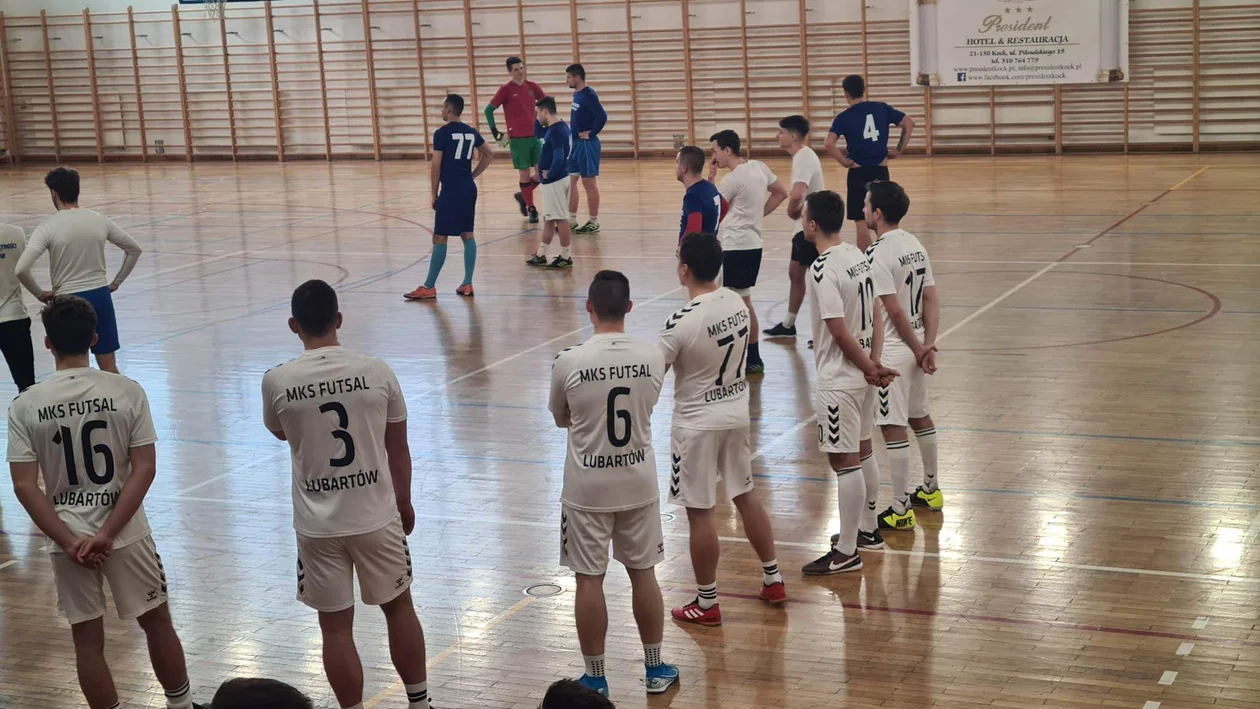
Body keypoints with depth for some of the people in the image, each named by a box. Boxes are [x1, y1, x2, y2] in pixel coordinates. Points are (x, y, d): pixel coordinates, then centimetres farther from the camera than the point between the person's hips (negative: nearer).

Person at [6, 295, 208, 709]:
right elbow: (144, 469, -12)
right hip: (126, 534, 0)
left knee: (87, 640, 12)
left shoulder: (24, 405, -7)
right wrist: (107, 534, -12)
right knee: (157, 623, 18)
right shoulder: (126, 391, -9)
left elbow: (24, 486, -10)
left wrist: (69, 542, -9)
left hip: (67, 539, 0)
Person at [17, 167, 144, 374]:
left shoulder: (48, 227, -11)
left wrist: (39, 293, -3)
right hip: (100, 296, 3)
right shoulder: (99, 221, 1)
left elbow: (21, 269, -19)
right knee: (109, 366, 9)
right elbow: (134, 249, 11)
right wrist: (116, 283, 15)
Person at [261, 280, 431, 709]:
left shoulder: (276, 381, -10)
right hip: (377, 516, 1)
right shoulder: (376, 371, -8)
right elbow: (398, 448, 3)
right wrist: (403, 503, 17)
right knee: (398, 607, 20)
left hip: (318, 526, -1)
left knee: (336, 626, 9)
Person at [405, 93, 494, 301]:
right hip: (469, 189, 7)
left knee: (439, 238, -3)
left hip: (450, 191, -7)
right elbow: (489, 154, 19)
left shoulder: (442, 133, -11)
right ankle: (467, 284, 11)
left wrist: (434, 193, -3)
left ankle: (429, 287, 0)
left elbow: (436, 166, -12)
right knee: (467, 235, 10)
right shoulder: (471, 132, 10)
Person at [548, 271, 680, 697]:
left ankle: (595, 679, 17)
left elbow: (561, 420, 2)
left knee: (590, 581, 8)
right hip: (638, 484, 3)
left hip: (587, 489, -2)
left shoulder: (568, 363, -16)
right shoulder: (652, 359, -9)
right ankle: (656, 669, 27)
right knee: (643, 574, 16)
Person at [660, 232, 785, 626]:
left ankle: (706, 603, 12)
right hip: (737, 413, 7)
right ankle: (772, 579, 31)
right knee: (745, 496, 21)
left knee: (700, 514, 3)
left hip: (697, 424, -7)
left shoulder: (681, 323, -24)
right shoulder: (737, 302, -3)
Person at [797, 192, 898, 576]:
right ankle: (867, 530, 33)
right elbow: (873, 313, 9)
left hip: (838, 381, -9)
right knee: (861, 454, 20)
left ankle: (846, 552, 3)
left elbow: (839, 331, -21)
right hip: (861, 374, 9)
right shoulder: (858, 255, 6)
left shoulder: (822, 269, -21)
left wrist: (869, 368, -10)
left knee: (844, 462, -3)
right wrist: (874, 363, 6)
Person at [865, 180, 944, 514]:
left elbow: (895, 311, -20)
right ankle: (931, 490, 37)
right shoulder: (915, 245, 7)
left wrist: (918, 348, -10)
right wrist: (929, 343, -2)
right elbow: (932, 299, 5)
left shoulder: (877, 255, -20)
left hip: (891, 353, -9)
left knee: (894, 429, -3)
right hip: (915, 347, 9)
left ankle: (900, 511, 1)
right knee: (920, 418, 22)